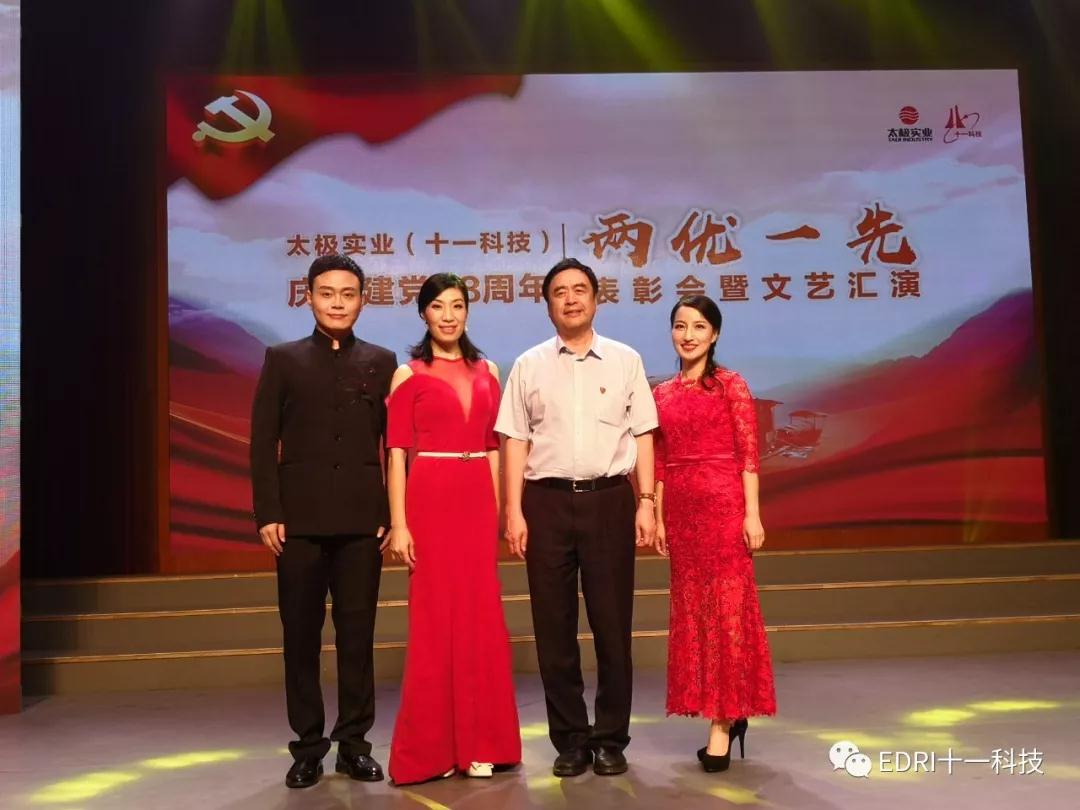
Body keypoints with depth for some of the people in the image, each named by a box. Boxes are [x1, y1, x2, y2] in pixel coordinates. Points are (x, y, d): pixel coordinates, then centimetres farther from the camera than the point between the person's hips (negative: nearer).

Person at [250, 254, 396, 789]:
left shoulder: (381, 362, 9)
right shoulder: (282, 360, 7)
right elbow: (263, 442, 2)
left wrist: (395, 515, -1)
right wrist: (268, 514, -6)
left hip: (362, 521, 1)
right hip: (300, 520, 0)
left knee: (357, 635, 6)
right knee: (301, 637, 6)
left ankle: (354, 743, 17)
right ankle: (308, 747, 17)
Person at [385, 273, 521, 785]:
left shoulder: (487, 372, 12)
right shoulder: (408, 375, 1)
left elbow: (493, 446, 12)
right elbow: (396, 453, -3)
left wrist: (500, 510, 6)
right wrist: (398, 524, -11)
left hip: (478, 499, 4)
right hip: (431, 498, -3)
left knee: (480, 615, 6)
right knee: (434, 616, 1)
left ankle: (478, 742, 17)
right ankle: (430, 748, 12)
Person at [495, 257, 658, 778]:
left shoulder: (626, 361, 7)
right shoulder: (529, 366, 7)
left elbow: (642, 436, 5)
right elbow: (516, 441, 4)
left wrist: (646, 502, -3)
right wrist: (514, 512, -2)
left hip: (609, 499, 0)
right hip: (547, 501, 1)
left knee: (612, 624, 4)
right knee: (554, 627, 6)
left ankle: (611, 739, 18)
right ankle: (569, 739, 19)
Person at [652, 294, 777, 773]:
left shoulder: (731, 385, -1)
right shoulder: (662, 393, 11)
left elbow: (749, 454, -5)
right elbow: (660, 462, 12)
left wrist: (752, 514, -11)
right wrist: (658, 517, 9)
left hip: (723, 504, -5)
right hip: (680, 509, 5)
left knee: (726, 607, -2)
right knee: (691, 608, 8)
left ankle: (723, 722, 5)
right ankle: (728, 713, 21)